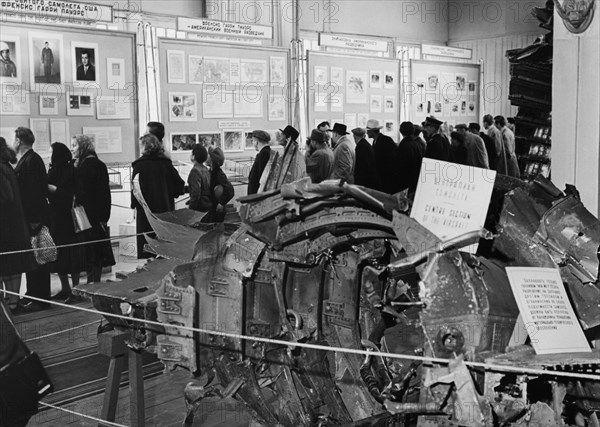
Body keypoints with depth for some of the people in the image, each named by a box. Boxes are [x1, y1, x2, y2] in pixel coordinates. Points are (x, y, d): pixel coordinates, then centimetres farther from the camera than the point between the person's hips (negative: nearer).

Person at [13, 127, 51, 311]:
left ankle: (40, 299, 4)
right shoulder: (25, 159, 13)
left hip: (34, 218, -10)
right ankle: (32, 294, 26)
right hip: (28, 218, 10)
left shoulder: (31, 160, -16)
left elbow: (34, 191, -21)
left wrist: (34, 220, -22)